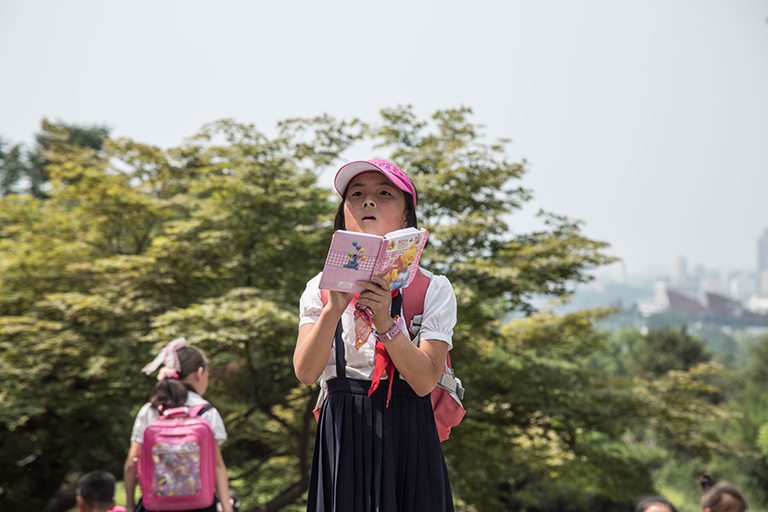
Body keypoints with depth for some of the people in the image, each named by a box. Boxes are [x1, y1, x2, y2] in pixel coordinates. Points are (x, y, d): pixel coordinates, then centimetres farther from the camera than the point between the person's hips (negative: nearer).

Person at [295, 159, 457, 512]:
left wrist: (385, 320, -23)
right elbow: (306, 373, -7)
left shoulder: (433, 289, 0)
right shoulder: (321, 288, 6)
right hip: (343, 439, 1)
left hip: (408, 437, -1)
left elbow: (424, 382, -11)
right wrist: (334, 309, -20)